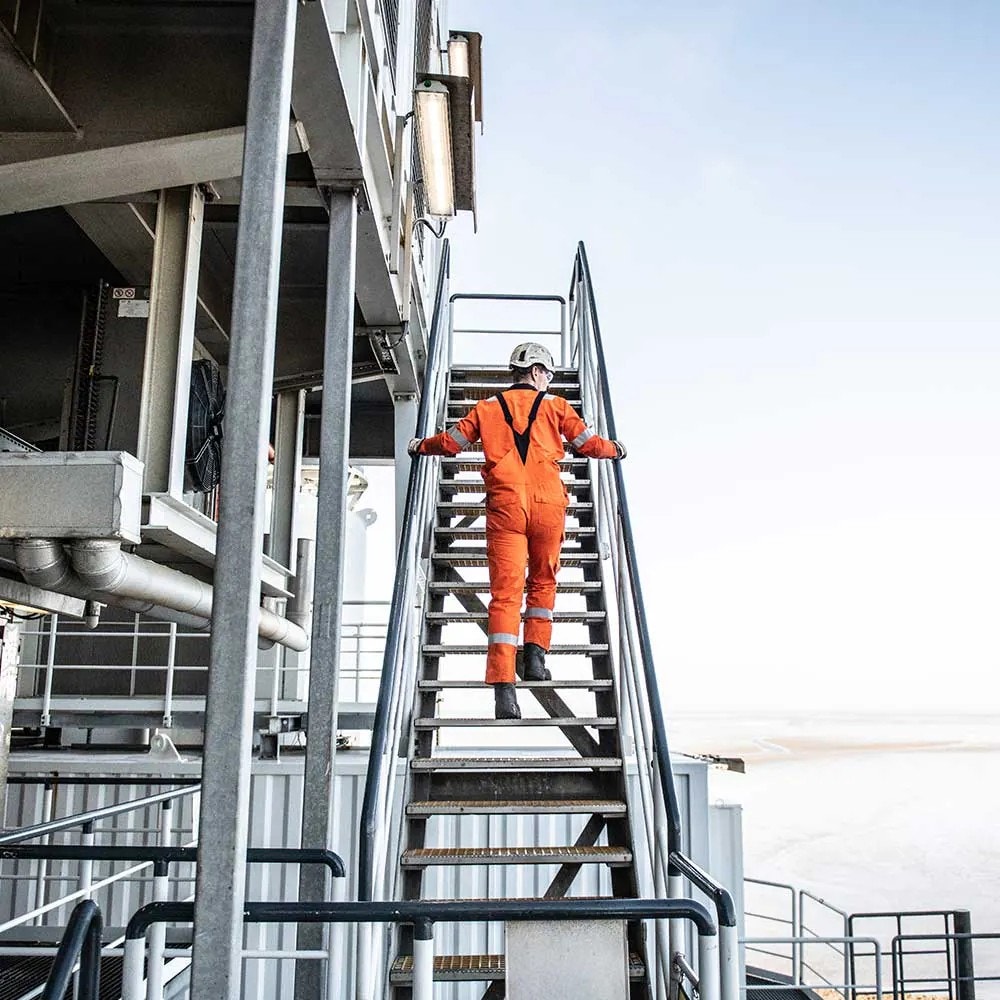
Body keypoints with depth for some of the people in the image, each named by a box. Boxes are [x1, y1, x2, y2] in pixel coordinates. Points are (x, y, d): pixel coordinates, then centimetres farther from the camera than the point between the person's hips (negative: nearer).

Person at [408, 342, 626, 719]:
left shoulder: (487, 408, 13)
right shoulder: (555, 406, 11)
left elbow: (451, 442, 15)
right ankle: (535, 657, 17)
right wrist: (615, 449, 36)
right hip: (548, 504, 0)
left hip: (505, 505, 0)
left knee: (505, 593, -5)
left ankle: (503, 687, -13)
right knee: (542, 581, 22)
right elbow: (589, 444, 15)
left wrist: (420, 446, 35)